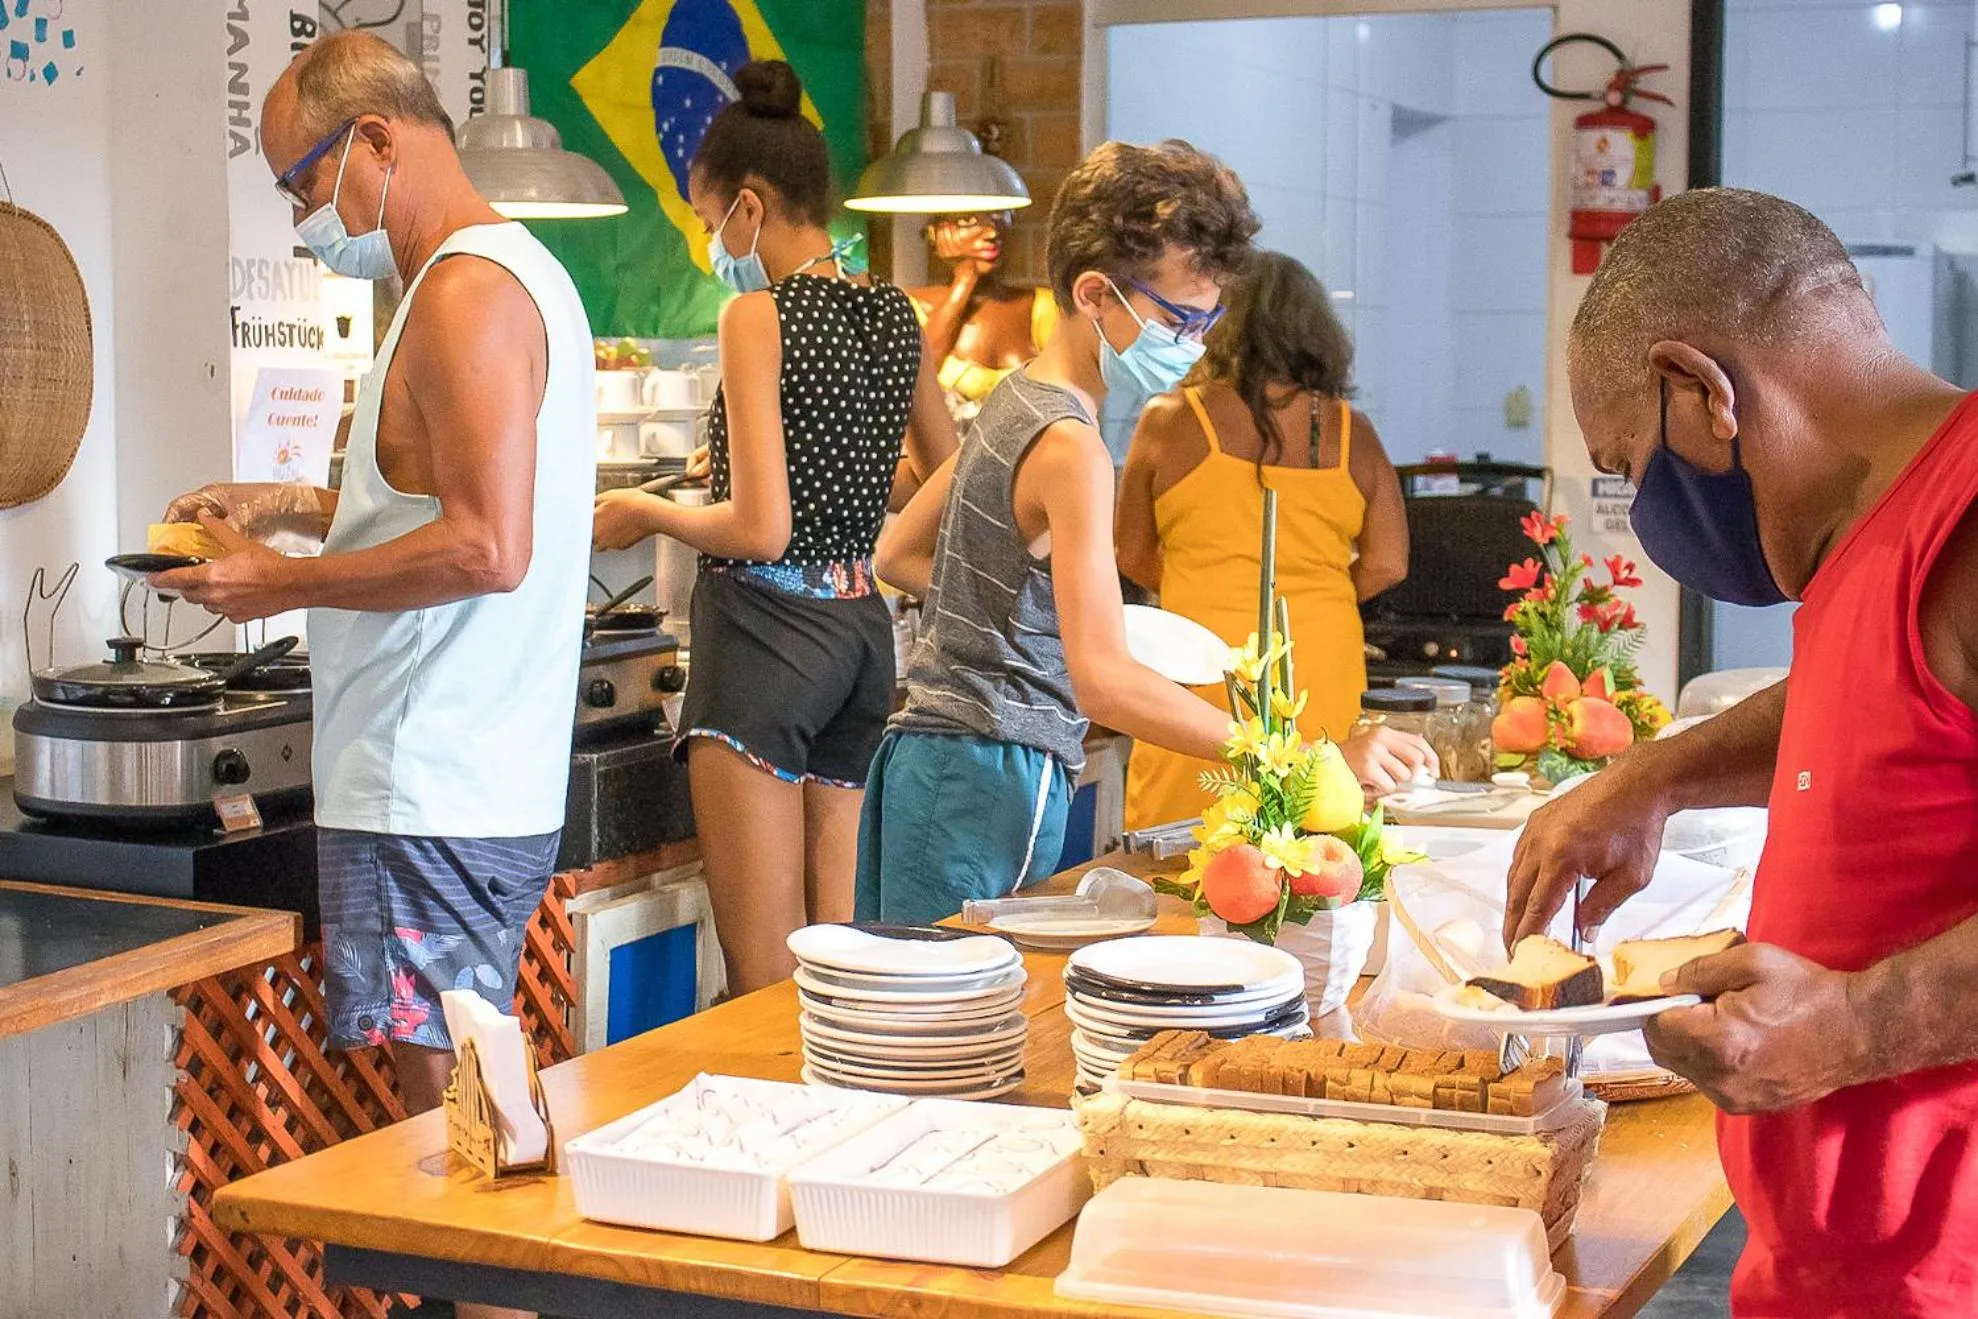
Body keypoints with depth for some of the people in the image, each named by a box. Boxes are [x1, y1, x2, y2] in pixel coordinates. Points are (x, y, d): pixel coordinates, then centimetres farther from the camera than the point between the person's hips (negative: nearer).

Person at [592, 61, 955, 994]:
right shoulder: (893, 315, 8)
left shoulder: (759, 316, -13)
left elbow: (759, 529, -19)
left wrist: (644, 513, -2)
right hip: (864, 629, 8)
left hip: (767, 629, -8)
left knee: (764, 977, -2)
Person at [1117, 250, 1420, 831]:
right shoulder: (1352, 432, 3)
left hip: (1203, 678, -2)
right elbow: (1386, 565, 5)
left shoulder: (1169, 420, -1)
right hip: (1323, 677, 2)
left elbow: (1132, 557, 8)